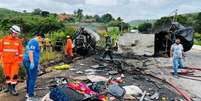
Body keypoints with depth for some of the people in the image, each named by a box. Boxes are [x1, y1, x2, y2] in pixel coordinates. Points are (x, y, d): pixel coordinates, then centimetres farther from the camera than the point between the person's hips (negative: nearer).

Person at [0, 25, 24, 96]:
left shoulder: (18, 41, -1)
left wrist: (20, 60, 2)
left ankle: (13, 89, 3)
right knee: (7, 75, 11)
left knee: (14, 75, -4)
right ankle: (9, 86, 29)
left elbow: (20, 51, 4)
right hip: (6, 61, 0)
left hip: (15, 61, 0)